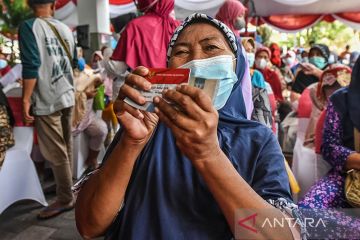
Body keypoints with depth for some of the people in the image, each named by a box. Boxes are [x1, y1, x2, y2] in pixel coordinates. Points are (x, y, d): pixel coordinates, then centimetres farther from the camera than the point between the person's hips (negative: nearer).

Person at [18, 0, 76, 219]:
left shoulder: (29, 27, -9)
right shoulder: (66, 28, 9)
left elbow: (31, 66, -17)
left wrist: (26, 98, -11)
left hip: (47, 100, -6)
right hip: (68, 96, 7)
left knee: (55, 153, 1)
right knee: (66, 148, 17)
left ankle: (65, 199, 10)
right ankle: (67, 187, 31)